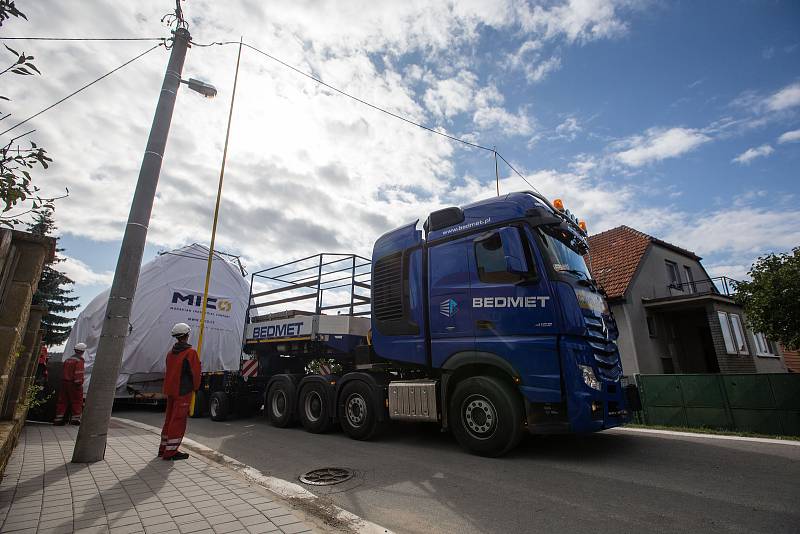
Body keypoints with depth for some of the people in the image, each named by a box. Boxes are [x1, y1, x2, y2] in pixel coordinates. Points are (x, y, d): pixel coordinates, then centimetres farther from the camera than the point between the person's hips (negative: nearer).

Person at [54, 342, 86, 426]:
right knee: (77, 401, 2)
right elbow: (79, 374, -19)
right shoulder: (79, 360, -12)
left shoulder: (67, 359, 14)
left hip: (64, 383, 8)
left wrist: (63, 381, 23)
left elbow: (63, 372, 18)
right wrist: (79, 383, -14)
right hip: (74, 384, -7)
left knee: (62, 401, 12)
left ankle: (58, 418, 14)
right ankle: (75, 418, 4)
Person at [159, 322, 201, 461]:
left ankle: (164, 449, 28)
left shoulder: (170, 353, 9)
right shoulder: (190, 352, -15)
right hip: (183, 392, -8)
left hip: (170, 390, 8)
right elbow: (195, 372, -14)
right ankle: (170, 452, 3)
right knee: (178, 421, -1)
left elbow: (169, 371, 15)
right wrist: (196, 387, 3)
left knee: (169, 419, 18)